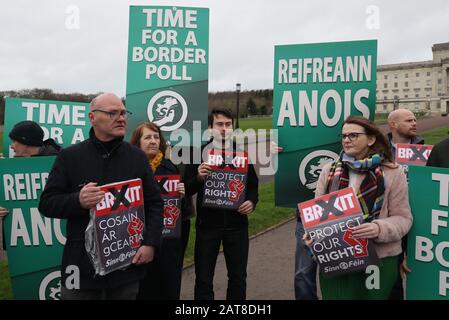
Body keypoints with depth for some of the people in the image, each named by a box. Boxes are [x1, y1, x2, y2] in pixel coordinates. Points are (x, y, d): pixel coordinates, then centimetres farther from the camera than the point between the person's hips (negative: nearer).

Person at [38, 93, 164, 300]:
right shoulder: (69, 156, -1)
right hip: (81, 263, -1)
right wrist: (78, 201, -22)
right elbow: (47, 203, -2)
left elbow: (154, 203, 4)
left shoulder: (137, 156, 3)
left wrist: (150, 243, -7)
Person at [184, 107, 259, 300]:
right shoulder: (198, 153, -1)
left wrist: (252, 202, -9)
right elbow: (187, 190, -4)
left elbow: (253, 184, 11)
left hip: (236, 224, 2)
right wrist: (199, 177, -23)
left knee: (238, 277, 15)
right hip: (207, 224, -2)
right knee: (203, 278, 8)